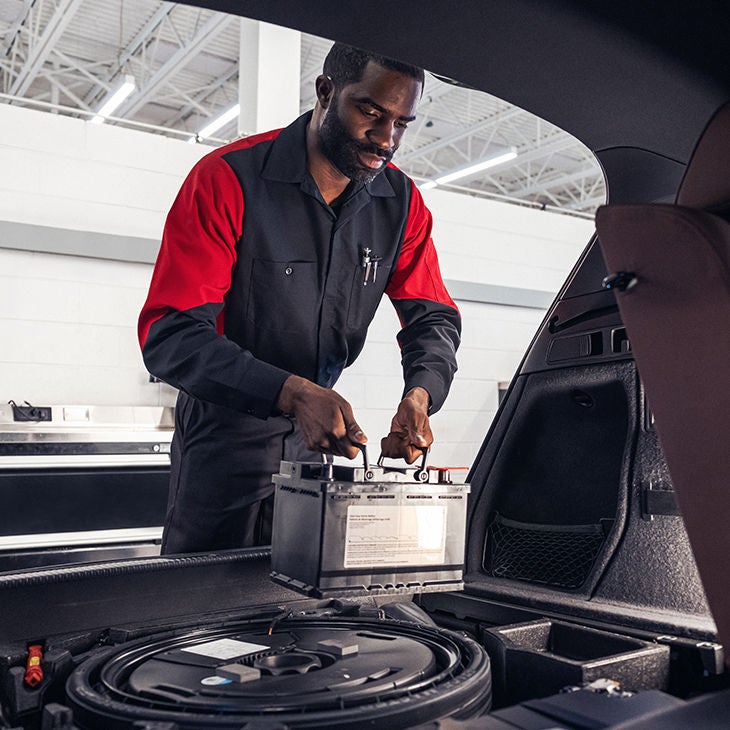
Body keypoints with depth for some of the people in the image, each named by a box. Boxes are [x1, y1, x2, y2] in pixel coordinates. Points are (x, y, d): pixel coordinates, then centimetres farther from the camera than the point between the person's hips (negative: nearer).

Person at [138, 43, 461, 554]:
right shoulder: (227, 179, -20)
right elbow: (170, 334, -26)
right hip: (224, 431, -4)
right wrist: (293, 393, -38)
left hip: (317, 435, 5)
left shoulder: (402, 203, -3)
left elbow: (434, 317, 2)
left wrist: (419, 394, -21)